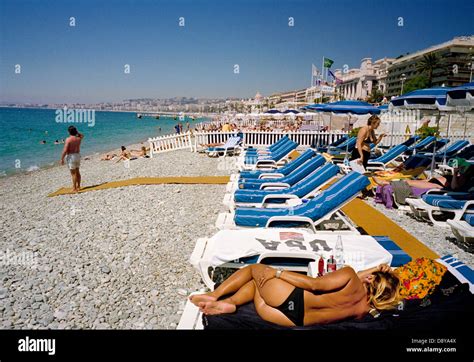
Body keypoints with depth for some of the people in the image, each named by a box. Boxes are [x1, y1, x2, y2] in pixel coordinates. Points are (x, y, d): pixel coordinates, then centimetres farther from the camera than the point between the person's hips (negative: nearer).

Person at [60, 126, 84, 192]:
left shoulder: (68, 139, -16)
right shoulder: (79, 138, 2)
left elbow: (65, 150, -19)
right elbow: (82, 135, 29)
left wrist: (62, 159, -11)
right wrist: (77, 132, 13)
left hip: (71, 156, -6)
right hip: (78, 155, 6)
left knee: (73, 173, -3)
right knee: (77, 172, 16)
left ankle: (74, 188, 1)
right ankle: (78, 186, 25)